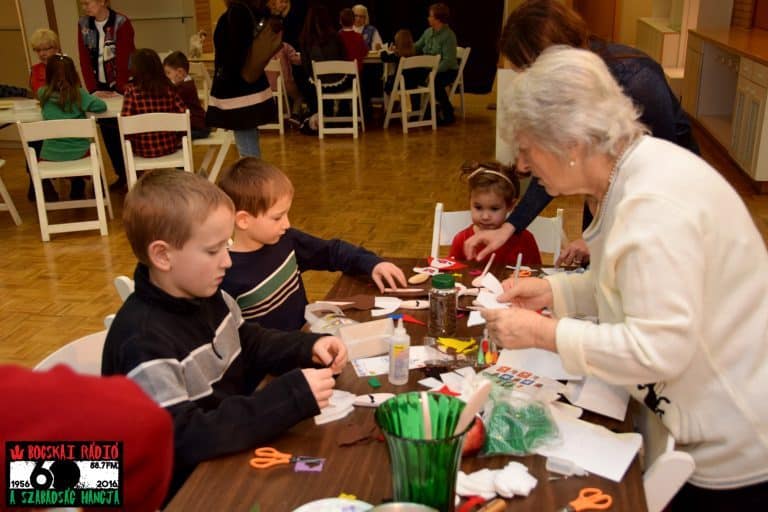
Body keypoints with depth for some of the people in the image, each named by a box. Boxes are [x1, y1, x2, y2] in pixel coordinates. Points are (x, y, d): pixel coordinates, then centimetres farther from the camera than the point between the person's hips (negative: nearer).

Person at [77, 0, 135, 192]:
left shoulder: (121, 23, -11)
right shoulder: (83, 24, 2)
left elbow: (124, 59, -15)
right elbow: (84, 59, 1)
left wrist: (119, 90, -18)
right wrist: (93, 89, -6)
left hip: (122, 86, -5)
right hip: (101, 86, 5)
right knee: (108, 133, 6)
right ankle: (121, 174, 16)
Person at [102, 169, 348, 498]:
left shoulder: (206, 296, -1)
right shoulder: (144, 342, -27)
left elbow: (250, 344, 15)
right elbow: (183, 440, -33)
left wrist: (308, 346, -4)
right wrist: (292, 398, -36)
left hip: (232, 453, 8)